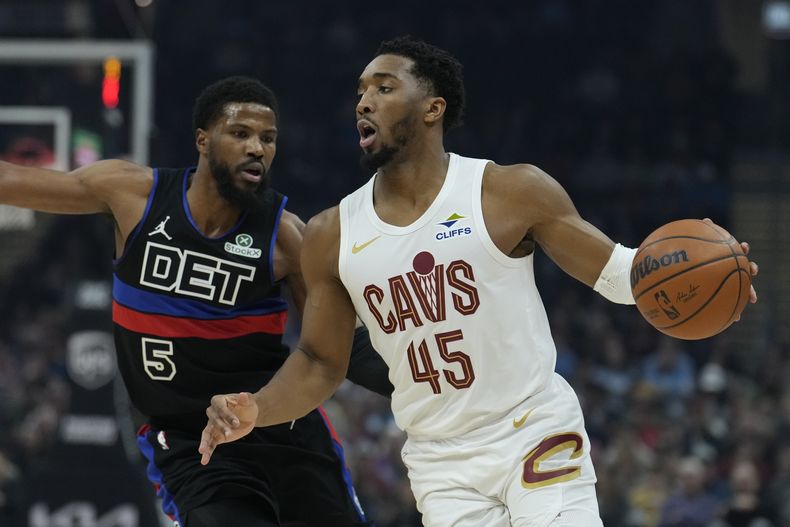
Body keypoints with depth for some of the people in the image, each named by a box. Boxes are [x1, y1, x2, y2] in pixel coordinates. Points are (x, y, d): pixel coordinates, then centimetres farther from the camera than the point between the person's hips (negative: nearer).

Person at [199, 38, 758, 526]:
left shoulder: (512, 193, -8)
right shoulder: (331, 237, 2)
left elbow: (613, 270, -3)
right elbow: (319, 362, 10)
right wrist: (254, 410, -9)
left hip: (536, 437, -3)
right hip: (440, 464, 3)